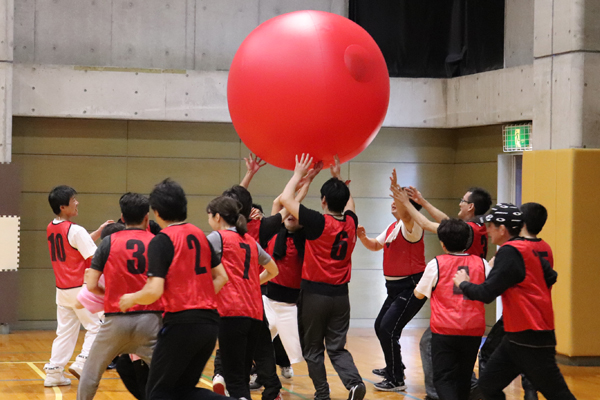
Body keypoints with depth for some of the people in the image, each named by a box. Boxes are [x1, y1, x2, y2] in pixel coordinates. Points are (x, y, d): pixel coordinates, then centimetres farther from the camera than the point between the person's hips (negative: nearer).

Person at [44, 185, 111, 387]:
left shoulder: (51, 228, 8)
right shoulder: (75, 230, -17)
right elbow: (96, 258, -17)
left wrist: (99, 231, 15)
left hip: (62, 289, 7)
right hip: (80, 288, -7)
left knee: (65, 331, 12)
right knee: (95, 327, 5)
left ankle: (53, 372, 9)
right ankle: (82, 364, -3)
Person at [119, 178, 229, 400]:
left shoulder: (161, 241, -10)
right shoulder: (199, 234, 11)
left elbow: (154, 291, -17)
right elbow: (221, 277, 15)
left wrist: (131, 298, 1)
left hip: (181, 323, -7)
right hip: (210, 321, 7)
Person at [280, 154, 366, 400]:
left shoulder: (318, 223, -15)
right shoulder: (350, 223, 1)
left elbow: (286, 199, -9)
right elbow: (349, 202, 26)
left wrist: (299, 174, 3)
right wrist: (338, 178, 31)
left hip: (314, 293, -4)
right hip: (340, 294, 4)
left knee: (313, 349, 10)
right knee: (337, 348, 9)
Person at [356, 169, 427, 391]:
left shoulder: (413, 226, -15)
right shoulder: (392, 227, 12)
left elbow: (405, 215, -38)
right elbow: (376, 245, 21)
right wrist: (363, 237, 1)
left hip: (411, 287, -10)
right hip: (395, 287, 10)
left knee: (389, 328, -15)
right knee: (381, 326, 20)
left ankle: (396, 380, -5)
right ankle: (393, 367, 40)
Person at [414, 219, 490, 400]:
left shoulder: (436, 264, -4)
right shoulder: (481, 263, 2)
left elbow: (419, 294, 6)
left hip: (444, 332, -3)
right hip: (473, 331, 3)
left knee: (443, 378, -2)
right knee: (463, 378, 16)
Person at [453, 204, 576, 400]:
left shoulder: (509, 253, -17)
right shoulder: (527, 249, 10)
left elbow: (486, 293, -19)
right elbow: (550, 277, 16)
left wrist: (463, 283, -1)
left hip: (531, 340, -10)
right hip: (516, 338, 10)